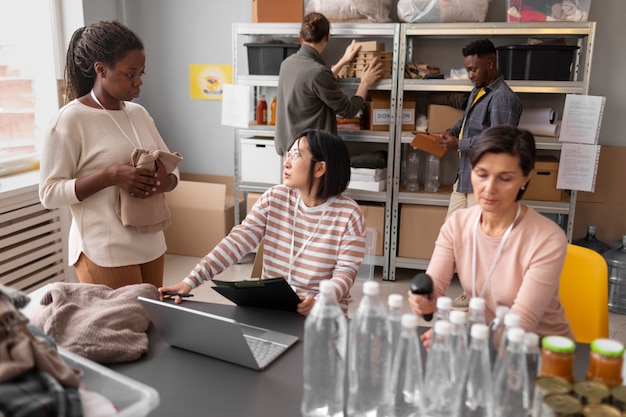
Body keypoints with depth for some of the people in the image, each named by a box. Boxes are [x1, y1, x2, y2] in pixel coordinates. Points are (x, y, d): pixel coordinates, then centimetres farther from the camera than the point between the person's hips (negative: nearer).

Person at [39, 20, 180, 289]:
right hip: (105, 253, -6)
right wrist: (110, 175, -24)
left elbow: (171, 169, 11)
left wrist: (164, 182, -12)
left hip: (151, 244, 6)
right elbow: (49, 193, -12)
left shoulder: (139, 114, 8)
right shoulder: (71, 119, -10)